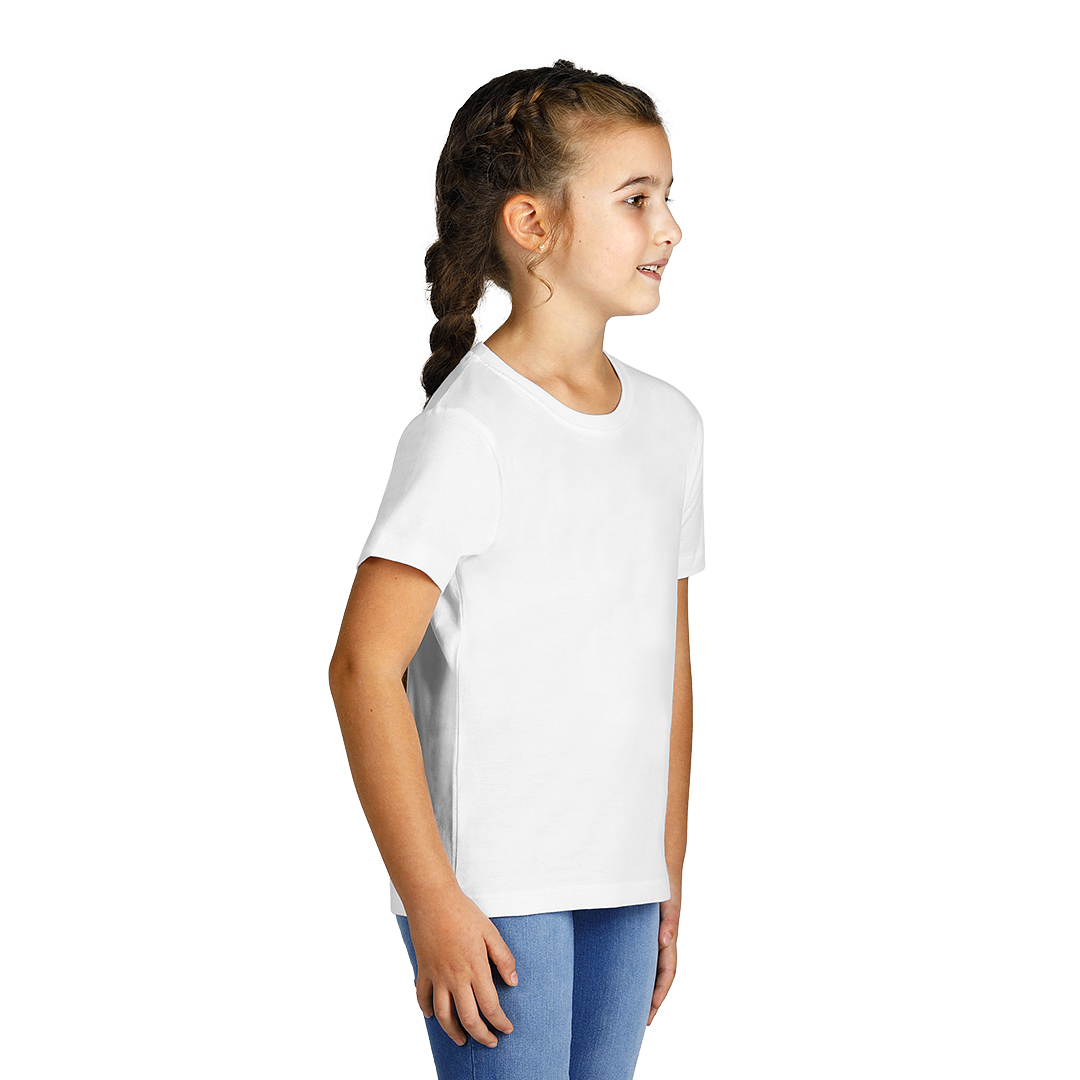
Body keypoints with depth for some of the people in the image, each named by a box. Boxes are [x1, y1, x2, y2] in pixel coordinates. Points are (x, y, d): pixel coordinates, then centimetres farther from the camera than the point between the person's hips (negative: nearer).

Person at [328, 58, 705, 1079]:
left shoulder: (669, 419, 10)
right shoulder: (469, 430, -13)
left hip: (621, 885, 7)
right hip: (493, 892, -7)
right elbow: (364, 666, -16)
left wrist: (669, 877, 16)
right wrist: (434, 902, -17)